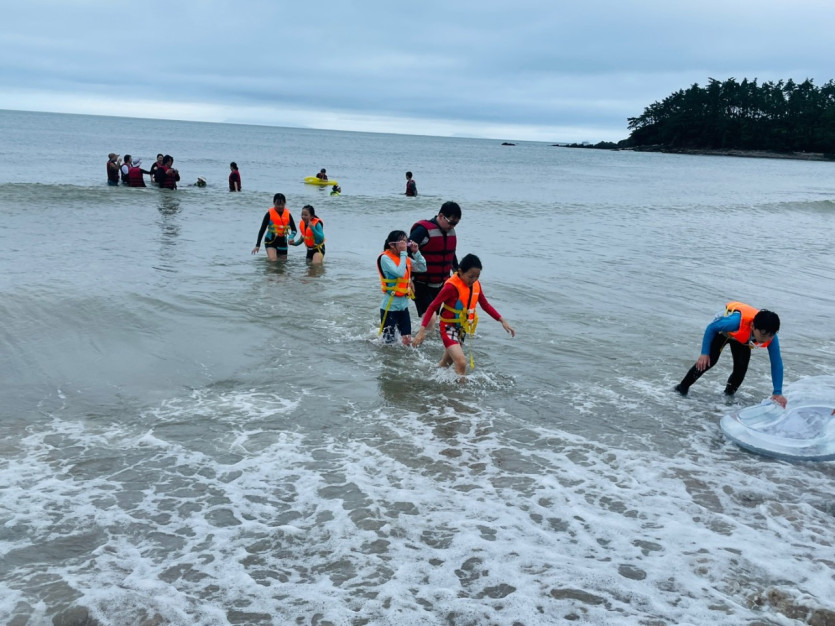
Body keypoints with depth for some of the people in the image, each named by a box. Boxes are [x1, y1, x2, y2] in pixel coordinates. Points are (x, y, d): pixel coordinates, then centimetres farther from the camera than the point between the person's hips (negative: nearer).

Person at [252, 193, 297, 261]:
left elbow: (294, 229, 3)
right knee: (273, 261, -23)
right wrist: (258, 245, -9)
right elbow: (262, 229, -5)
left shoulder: (288, 214, -2)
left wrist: (291, 237, -21)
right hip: (270, 241, -4)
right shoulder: (269, 213, -9)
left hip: (283, 242, 4)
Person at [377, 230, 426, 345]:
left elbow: (423, 268, 9)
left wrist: (416, 252, -2)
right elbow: (400, 273, -26)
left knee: (407, 341, 6)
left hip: (403, 305, 6)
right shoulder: (385, 258, -14)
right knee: (389, 342, 2)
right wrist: (403, 253, -18)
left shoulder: (405, 258, 7)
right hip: (390, 306, -6)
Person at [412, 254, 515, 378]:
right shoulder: (451, 287, -24)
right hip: (448, 327, -7)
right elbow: (433, 307, -21)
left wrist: (502, 321, 2)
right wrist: (422, 330, -28)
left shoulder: (476, 285, -3)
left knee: (446, 363, 24)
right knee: (461, 362, -23)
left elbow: (485, 305, 9)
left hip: (462, 329, 7)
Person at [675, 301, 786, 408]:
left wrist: (777, 393, -33)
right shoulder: (736, 321, -48)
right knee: (709, 361, -16)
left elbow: (777, 363, -29)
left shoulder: (770, 337, -36)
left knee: (741, 368, -12)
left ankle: (728, 395, 12)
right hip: (722, 330, -3)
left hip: (743, 340, 3)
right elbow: (711, 328, -29)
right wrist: (704, 353, -31)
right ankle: (682, 388, 1)